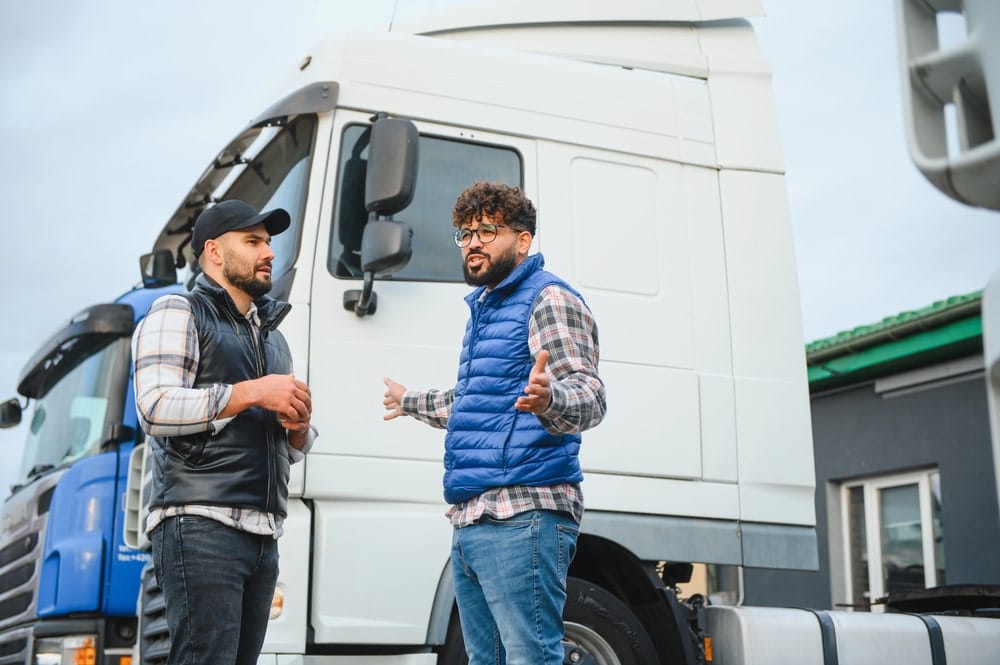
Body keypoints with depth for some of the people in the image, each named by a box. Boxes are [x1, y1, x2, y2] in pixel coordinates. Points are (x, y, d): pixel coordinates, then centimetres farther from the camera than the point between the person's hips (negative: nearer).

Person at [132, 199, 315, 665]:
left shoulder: (272, 336, 26)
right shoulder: (178, 314, 2)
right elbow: (155, 407, -13)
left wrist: (299, 426, 4)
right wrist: (252, 392, -15)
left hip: (263, 534, 8)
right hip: (201, 525, -7)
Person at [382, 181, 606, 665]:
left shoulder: (548, 300, -5)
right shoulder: (483, 308, 23)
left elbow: (588, 394, -18)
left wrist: (549, 398, -41)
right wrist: (410, 402, 52)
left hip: (521, 517, -9)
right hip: (469, 520, 9)